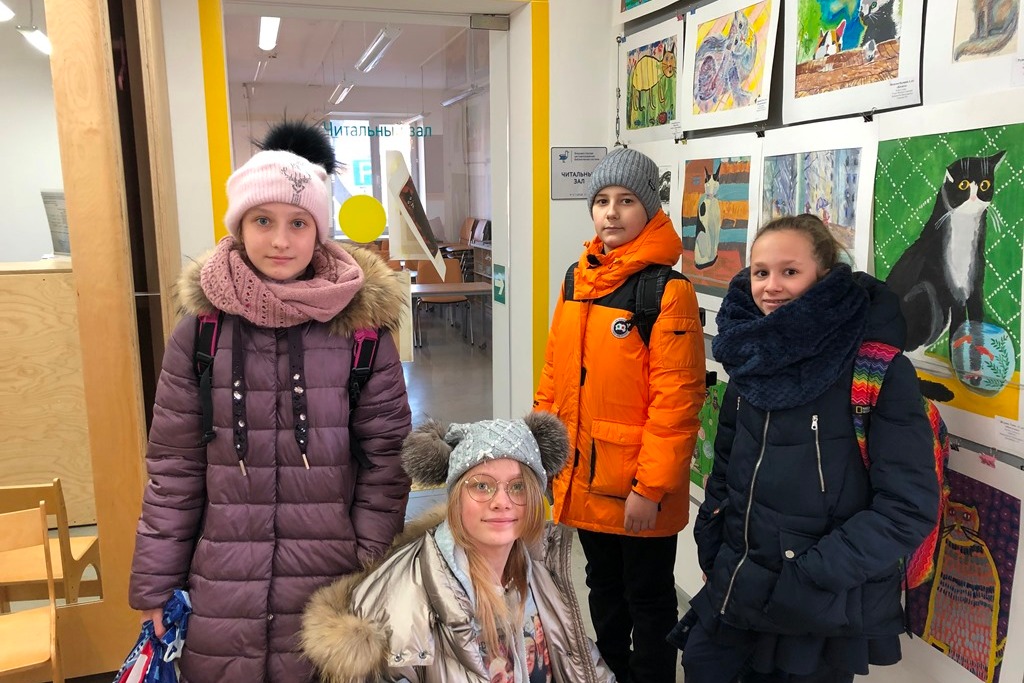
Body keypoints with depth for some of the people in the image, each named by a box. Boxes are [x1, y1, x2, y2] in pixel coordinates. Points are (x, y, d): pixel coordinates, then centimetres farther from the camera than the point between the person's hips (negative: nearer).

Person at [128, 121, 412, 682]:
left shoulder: (361, 326, -7)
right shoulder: (200, 331, -2)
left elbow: (385, 461, -3)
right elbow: (173, 469, 3)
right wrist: (154, 587, 4)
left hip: (334, 588, -1)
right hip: (223, 592, 2)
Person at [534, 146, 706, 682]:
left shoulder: (668, 291, -16)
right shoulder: (578, 280, 6)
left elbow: (676, 401, -19)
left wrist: (651, 486, -19)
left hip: (638, 486, -7)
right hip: (582, 476, 7)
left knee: (648, 598, 13)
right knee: (603, 586, 25)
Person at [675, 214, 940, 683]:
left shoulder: (880, 370, -16)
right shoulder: (755, 356, 2)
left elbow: (909, 507, -16)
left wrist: (811, 575, -19)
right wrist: (710, 548, 7)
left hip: (825, 609, -5)